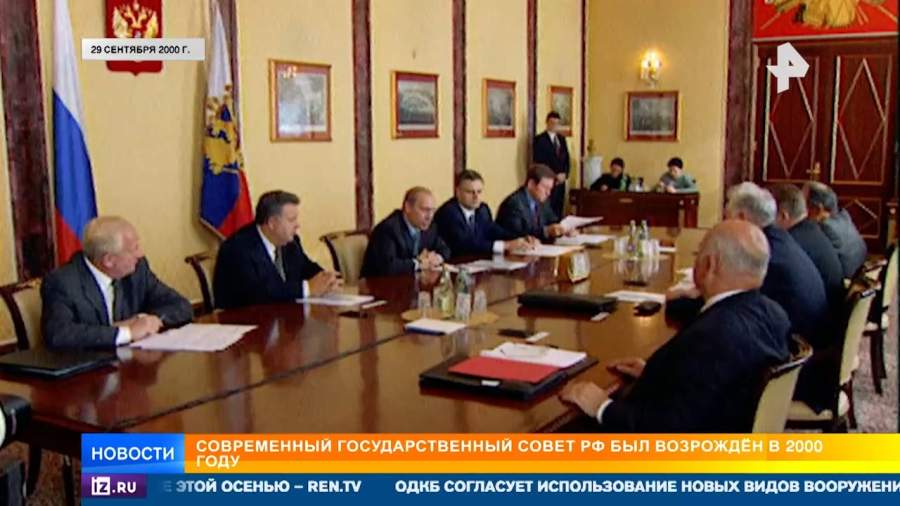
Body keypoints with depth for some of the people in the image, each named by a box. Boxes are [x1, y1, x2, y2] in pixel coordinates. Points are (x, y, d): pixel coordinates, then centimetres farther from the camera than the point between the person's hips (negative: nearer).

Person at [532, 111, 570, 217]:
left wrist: (564, 174, -1)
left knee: (559, 210, 4)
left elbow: (566, 158, 17)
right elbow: (538, 162, -10)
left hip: (561, 180, 6)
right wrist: (554, 176, -13)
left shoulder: (562, 138, 16)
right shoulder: (539, 139, -4)